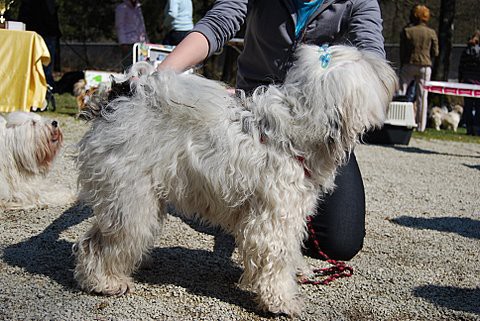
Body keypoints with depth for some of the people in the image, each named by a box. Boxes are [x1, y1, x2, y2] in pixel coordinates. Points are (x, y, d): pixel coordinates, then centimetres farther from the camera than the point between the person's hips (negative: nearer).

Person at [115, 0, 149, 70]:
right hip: (129, 43, -6)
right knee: (128, 67, -12)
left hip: (140, 43, 6)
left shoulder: (138, 8, 24)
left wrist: (146, 40, 13)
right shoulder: (121, 7, 5)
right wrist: (123, 42, -14)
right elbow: (119, 26, -3)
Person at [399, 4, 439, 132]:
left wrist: (401, 66, 10)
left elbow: (402, 51, 0)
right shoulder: (431, 33, -1)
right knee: (422, 96, 6)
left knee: (401, 93, 7)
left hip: (409, 65, -1)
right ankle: (421, 126, 8)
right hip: (425, 65, 1)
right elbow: (435, 52, 3)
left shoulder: (406, 31, -4)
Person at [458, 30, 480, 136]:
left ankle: (469, 128, 6)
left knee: (468, 106, 6)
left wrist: (460, 81, 15)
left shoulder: (466, 51, 8)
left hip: (466, 82, 4)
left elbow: (460, 68, 9)